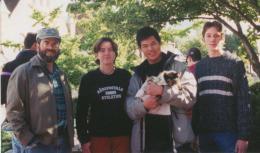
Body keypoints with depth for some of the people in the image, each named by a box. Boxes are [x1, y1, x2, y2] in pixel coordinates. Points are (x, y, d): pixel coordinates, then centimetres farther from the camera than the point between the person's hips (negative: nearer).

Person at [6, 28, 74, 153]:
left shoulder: (60, 75, 15)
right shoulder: (23, 72, -6)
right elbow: (14, 111, -12)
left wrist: (69, 138, 11)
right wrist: (29, 141, -17)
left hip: (63, 143, 7)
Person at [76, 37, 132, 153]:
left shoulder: (125, 76, 4)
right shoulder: (88, 78, 0)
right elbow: (81, 111, 1)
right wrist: (83, 139, -4)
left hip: (123, 135, 1)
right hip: (98, 136, -1)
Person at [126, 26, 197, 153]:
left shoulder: (178, 67, 2)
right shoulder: (138, 74, 12)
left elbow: (189, 97, -10)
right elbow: (129, 109, 5)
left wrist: (163, 92, -20)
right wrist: (143, 105, -16)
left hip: (174, 141, -3)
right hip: (144, 142, 3)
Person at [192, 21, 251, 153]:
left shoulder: (235, 63, -1)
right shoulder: (199, 66, 10)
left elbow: (243, 100, -6)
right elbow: (196, 99, 12)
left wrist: (243, 135, -11)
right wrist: (194, 132, 7)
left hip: (228, 132, -3)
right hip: (204, 132, 4)